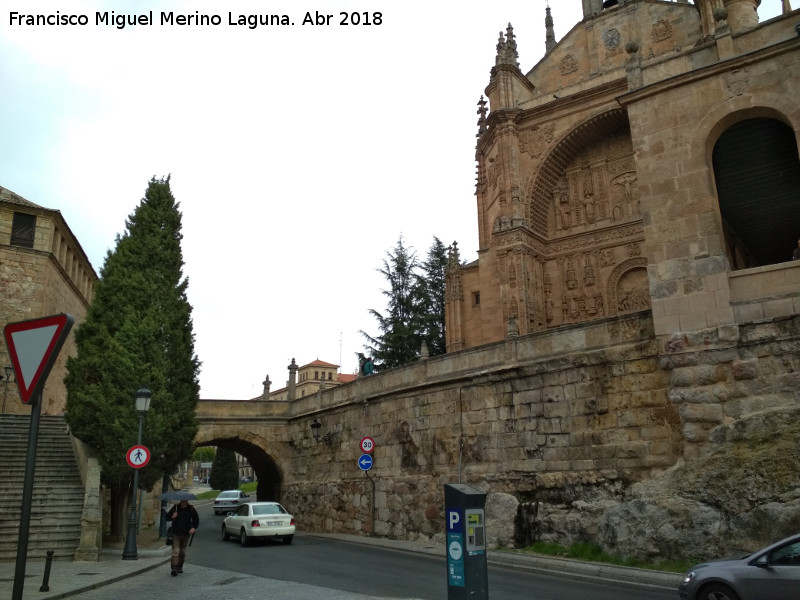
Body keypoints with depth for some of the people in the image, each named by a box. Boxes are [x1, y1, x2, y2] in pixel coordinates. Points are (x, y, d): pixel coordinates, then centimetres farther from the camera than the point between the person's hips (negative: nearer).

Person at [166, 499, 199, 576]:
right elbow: (167, 517, 2)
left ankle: (180, 567, 25)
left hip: (186, 534, 2)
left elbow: (196, 519, 6)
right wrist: (172, 517, -20)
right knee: (175, 551, -12)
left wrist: (194, 528, -11)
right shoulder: (175, 508, -3)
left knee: (182, 552, 10)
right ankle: (174, 568, -14)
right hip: (175, 534, -2)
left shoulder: (191, 509, -1)